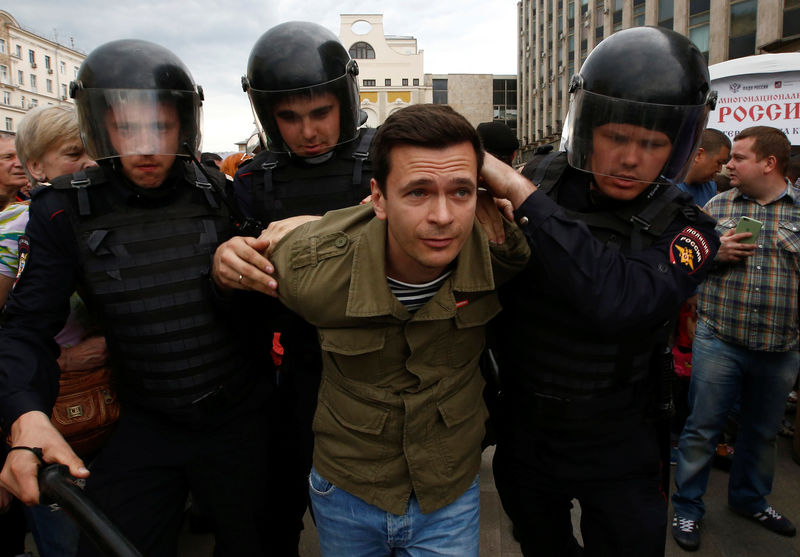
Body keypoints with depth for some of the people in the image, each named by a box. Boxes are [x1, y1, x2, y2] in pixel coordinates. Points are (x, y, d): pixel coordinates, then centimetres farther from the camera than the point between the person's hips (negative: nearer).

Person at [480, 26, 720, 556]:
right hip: (523, 432, 3)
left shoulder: (684, 229, -16)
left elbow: (620, 300, -38)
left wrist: (523, 195, -35)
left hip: (618, 452, -2)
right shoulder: (544, 178, -10)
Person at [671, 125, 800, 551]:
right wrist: (715, 252, -12)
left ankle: (750, 499, 42)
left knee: (763, 430, 20)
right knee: (702, 428, 5)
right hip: (719, 342, -1)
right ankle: (687, 509, 22)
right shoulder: (717, 205, 2)